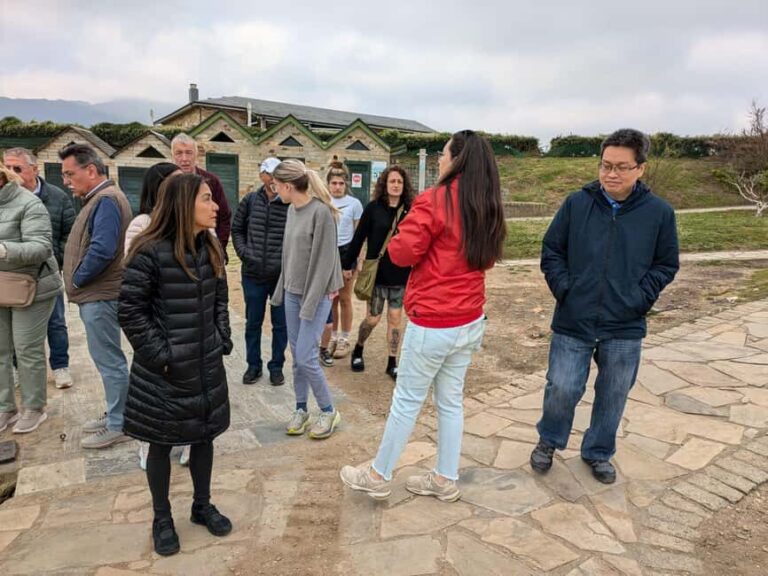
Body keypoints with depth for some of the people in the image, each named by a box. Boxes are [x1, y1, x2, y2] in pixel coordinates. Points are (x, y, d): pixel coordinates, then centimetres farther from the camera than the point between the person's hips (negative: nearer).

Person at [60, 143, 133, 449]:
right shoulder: (99, 198, 15)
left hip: (100, 295, -10)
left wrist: (76, 279, -13)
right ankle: (116, 415, 28)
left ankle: (118, 426, 9)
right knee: (107, 359, 17)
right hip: (96, 293, 10)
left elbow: (102, 250, -27)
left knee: (109, 360, -1)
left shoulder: (107, 200, -17)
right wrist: (79, 281, 10)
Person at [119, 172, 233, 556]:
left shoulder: (211, 249, 4)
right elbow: (129, 310, -14)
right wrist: (159, 354, -14)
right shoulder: (150, 251, -17)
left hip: (207, 366, 6)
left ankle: (202, 505, 36)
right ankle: (162, 518, 31)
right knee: (162, 443, 11)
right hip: (164, 370, -6)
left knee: (204, 436, 16)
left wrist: (223, 342, 5)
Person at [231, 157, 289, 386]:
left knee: (281, 324, 11)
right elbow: (237, 229, 11)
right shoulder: (249, 201, 0)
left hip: (283, 276, -3)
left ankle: (276, 366, 27)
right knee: (253, 322, 15)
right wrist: (243, 252, 0)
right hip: (253, 275, 3)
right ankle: (254, 364, 31)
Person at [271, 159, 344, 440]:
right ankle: (301, 409, 25)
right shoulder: (292, 210, 8)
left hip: (316, 294, -7)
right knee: (296, 355, 11)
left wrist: (311, 302, -18)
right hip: (292, 292, 7)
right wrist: (282, 288, 13)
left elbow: (323, 260, -18)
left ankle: (329, 411, 13)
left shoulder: (321, 211, -17)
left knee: (306, 357, -6)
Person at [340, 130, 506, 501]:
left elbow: (401, 253, -14)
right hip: (471, 321, 7)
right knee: (451, 400, 16)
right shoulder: (488, 207, 6)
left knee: (407, 400, 7)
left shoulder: (435, 200, -16)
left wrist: (406, 232, 5)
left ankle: (379, 476, 25)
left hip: (433, 323, -7)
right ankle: (445, 480, 29)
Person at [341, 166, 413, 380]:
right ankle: (358, 350, 33)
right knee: (373, 318, 6)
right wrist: (347, 264, -3)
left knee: (395, 319, 9)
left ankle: (392, 364, 21)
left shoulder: (409, 210, -1)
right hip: (377, 272, -2)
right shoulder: (373, 208, -6)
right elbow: (358, 238, -4)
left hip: (401, 273, 2)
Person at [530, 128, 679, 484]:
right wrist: (563, 288, -6)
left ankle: (598, 453, 37)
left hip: (625, 328, 1)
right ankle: (548, 441, 32)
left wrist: (639, 299, -6)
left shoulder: (659, 212, -4)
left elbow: (666, 265, 5)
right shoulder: (576, 204, -5)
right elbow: (551, 251, 4)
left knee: (613, 396, 14)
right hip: (573, 322, -1)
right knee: (562, 389, 4)